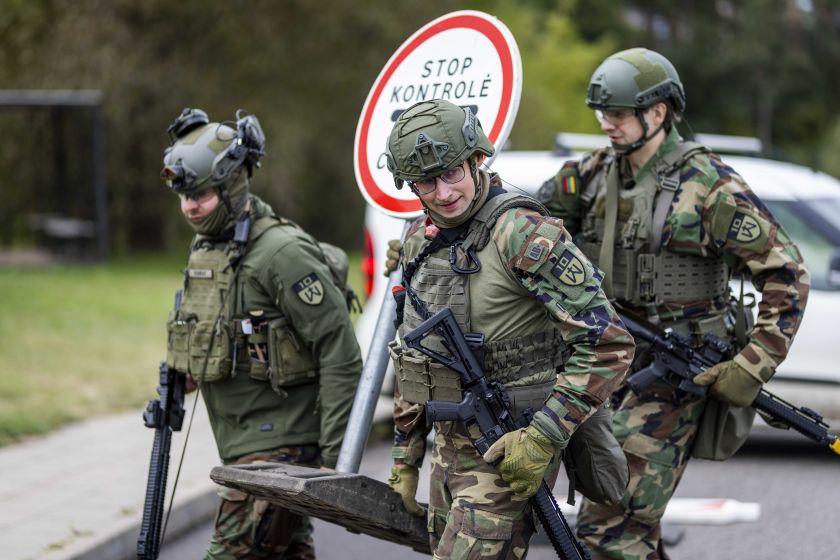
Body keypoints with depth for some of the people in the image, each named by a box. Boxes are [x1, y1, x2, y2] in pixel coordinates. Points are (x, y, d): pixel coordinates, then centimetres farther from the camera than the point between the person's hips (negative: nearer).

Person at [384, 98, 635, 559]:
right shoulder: (419, 240, 7)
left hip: (513, 450, -8)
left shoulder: (521, 233, -17)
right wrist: (404, 458, 19)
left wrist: (545, 435, -21)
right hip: (449, 446, 8)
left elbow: (608, 343, -19)